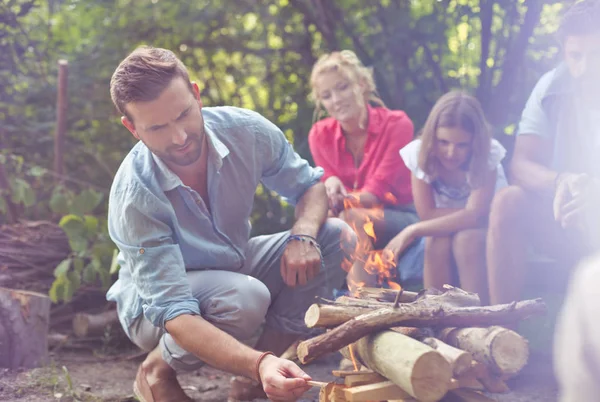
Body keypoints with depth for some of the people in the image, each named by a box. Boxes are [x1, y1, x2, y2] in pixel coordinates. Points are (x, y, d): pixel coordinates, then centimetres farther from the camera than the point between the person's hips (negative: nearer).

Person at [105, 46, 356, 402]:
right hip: (156, 304, -6)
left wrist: (303, 236, -28)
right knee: (245, 297, -37)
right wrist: (258, 364, -54)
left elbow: (310, 186, -4)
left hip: (235, 265, 6)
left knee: (337, 237, -14)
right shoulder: (134, 195, -33)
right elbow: (174, 312, -39)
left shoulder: (245, 130, -21)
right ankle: (156, 371, -5)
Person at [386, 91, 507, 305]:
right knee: (438, 242, -31)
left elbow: (475, 216, -31)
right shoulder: (419, 153, -19)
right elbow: (427, 214, -18)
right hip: (444, 226, 2)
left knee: (466, 239, -33)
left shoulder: (487, 154, -24)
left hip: (483, 230, -2)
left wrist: (413, 231, -33)